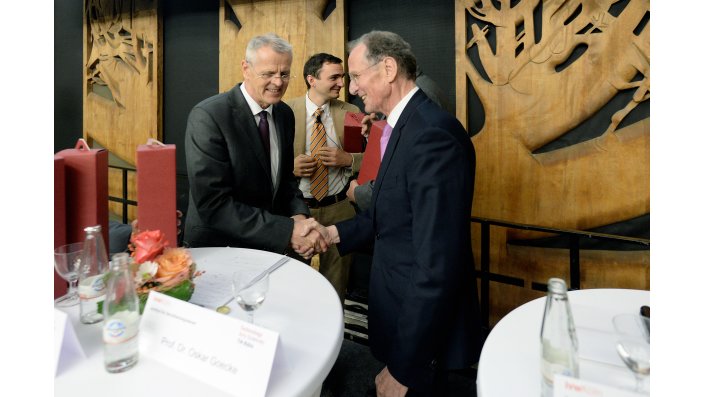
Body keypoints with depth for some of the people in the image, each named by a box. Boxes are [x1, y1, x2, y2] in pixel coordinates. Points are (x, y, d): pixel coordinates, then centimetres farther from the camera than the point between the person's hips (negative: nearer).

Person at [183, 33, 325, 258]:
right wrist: (287, 231, -28)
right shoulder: (207, 116, -20)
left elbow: (285, 177, 7)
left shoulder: (285, 114, -1)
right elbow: (213, 205, -25)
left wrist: (299, 215, -13)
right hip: (218, 249, -5)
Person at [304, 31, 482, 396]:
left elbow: (438, 266, -29)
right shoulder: (405, 126, 5)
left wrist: (403, 367, -22)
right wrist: (335, 233, 0)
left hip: (421, 322, -8)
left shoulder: (432, 134, -26)